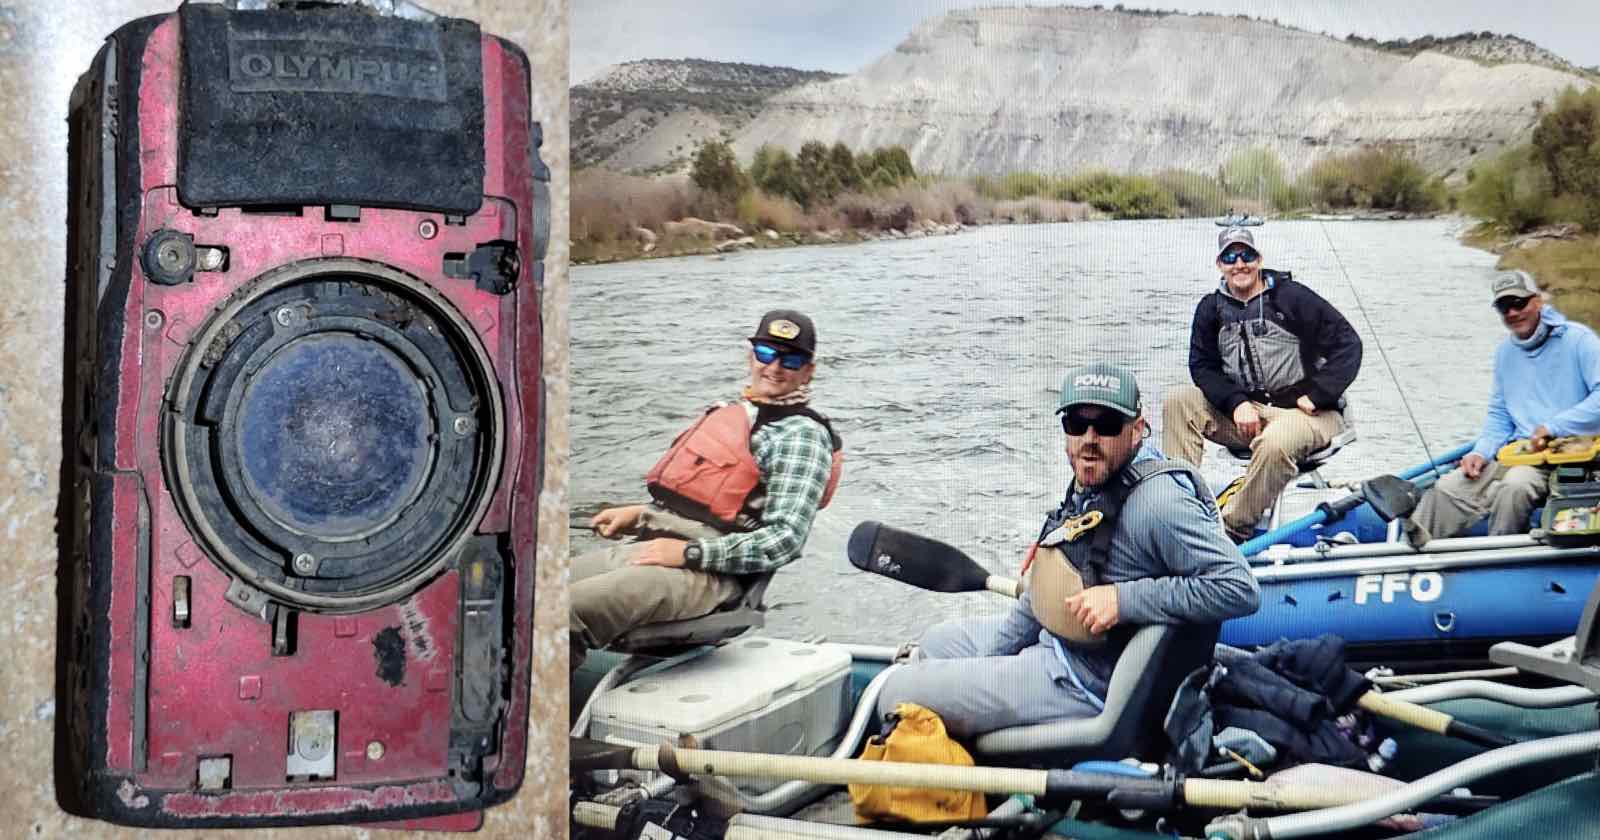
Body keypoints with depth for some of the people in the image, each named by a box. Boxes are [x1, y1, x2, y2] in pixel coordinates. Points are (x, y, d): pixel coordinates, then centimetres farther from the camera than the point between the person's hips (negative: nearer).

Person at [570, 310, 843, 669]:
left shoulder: (803, 434, -2)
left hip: (708, 572, -8)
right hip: (646, 546, 8)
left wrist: (689, 552, -16)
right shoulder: (729, 412, 23)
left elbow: (786, 539, -12)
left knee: (570, 608, -28)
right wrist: (640, 513, 14)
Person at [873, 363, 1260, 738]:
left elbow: (1240, 588, -31)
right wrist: (991, 657, 17)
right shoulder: (1091, 483, 4)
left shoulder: (1159, 501, -27)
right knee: (935, 643, 28)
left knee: (900, 695, -8)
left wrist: (1123, 599, -31)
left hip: (1092, 681, -10)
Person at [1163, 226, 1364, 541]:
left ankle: (1232, 530, -27)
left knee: (1274, 443, -39)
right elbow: (1203, 367, 2)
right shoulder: (1211, 309, 7)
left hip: (1304, 412, -5)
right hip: (1246, 409, 5)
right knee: (1179, 401, -12)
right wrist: (1237, 403, -15)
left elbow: (1347, 344, -8)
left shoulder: (1291, 296, -6)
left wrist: (1317, 395, -15)